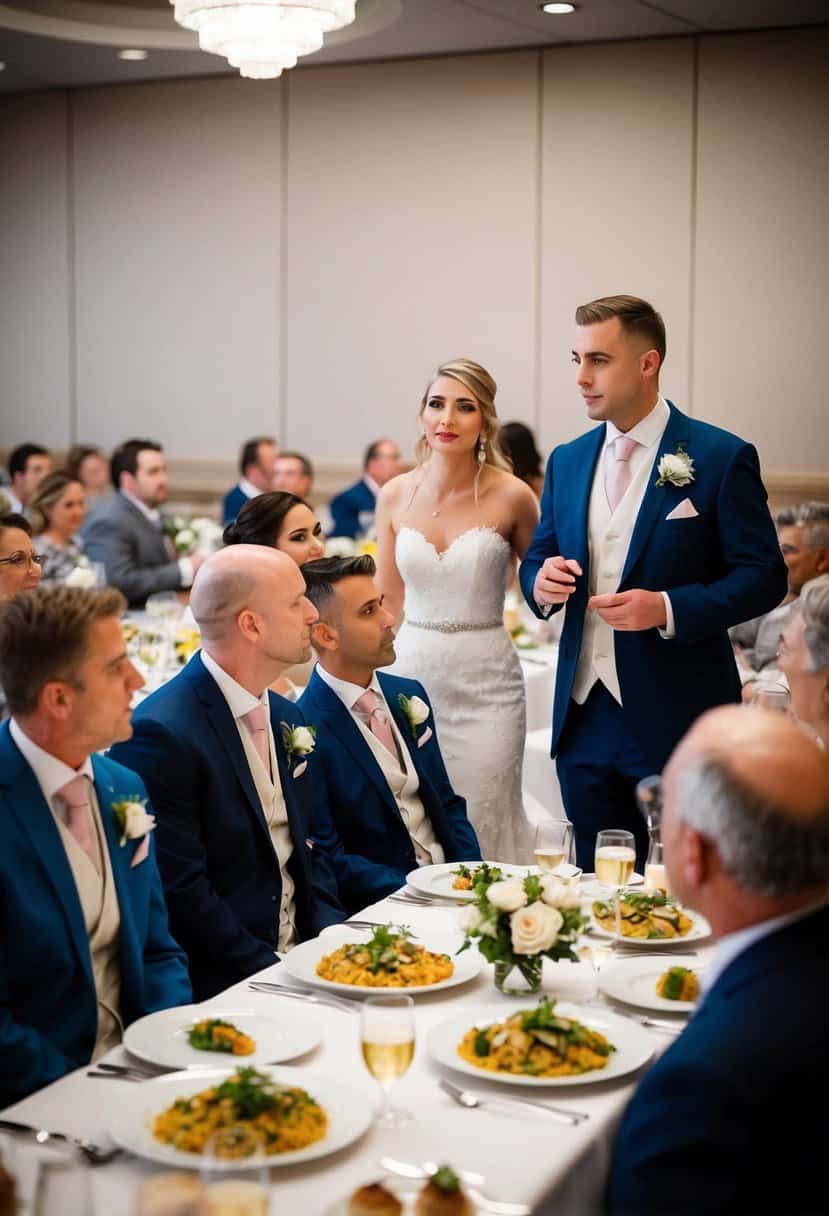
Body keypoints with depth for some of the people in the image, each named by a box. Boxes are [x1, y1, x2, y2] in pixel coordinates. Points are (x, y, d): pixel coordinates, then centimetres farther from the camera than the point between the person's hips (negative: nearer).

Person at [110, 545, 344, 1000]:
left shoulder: (288, 718, 11)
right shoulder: (161, 734, -16)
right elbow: (179, 893, -17)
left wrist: (334, 941, 0)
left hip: (301, 958, 8)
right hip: (222, 984, -8)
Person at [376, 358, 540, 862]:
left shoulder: (512, 496, -7)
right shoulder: (396, 496, 2)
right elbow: (387, 603, 11)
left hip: (485, 682, -3)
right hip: (411, 672, 3)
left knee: (483, 830, 3)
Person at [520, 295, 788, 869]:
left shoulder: (722, 457, -7)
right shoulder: (567, 461, 9)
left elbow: (764, 576, -9)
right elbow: (537, 560, 16)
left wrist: (668, 608, -22)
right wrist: (542, 580, -8)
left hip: (675, 716, -5)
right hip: (584, 715, 5)